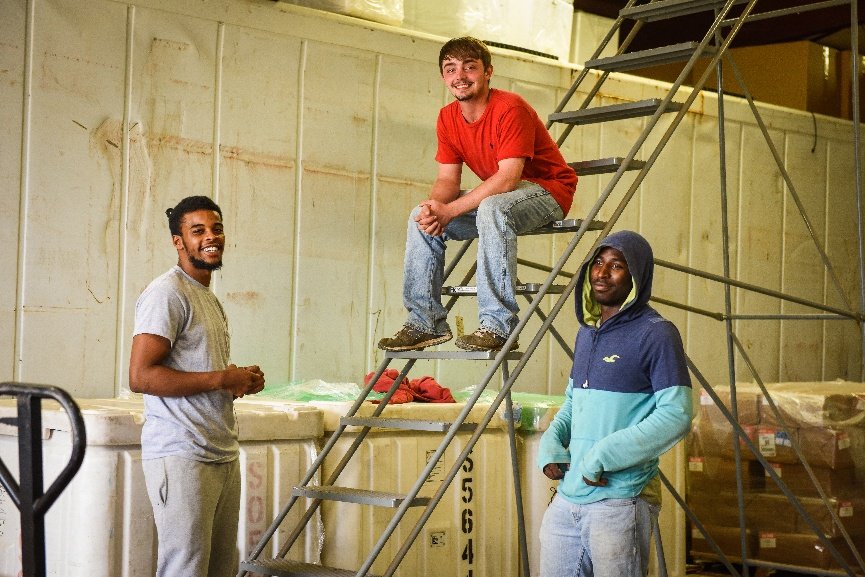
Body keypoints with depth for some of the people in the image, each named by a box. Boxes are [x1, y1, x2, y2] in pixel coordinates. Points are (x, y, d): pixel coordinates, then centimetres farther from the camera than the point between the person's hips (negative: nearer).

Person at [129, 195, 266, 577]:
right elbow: (141, 377, -19)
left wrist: (243, 381, 6)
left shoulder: (210, 298, 21)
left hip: (223, 456, 9)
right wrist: (221, 379, -15)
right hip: (182, 457, -9)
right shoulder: (167, 293, -9)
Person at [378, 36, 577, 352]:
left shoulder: (510, 108, -23)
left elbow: (508, 178, -29)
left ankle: (498, 326, -36)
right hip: (496, 194, 8)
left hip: (548, 188, -8)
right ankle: (425, 321, -4)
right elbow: (447, 178, -2)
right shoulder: (448, 118, 0)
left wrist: (450, 211, -33)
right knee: (422, 216, -5)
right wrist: (434, 206, -27)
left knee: (492, 208, -38)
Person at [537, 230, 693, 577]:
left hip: (620, 500, -7)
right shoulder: (586, 332, 15)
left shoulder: (655, 334, -9)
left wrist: (603, 456, -18)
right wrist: (551, 441, 4)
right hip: (566, 498, 7)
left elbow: (677, 415, -16)